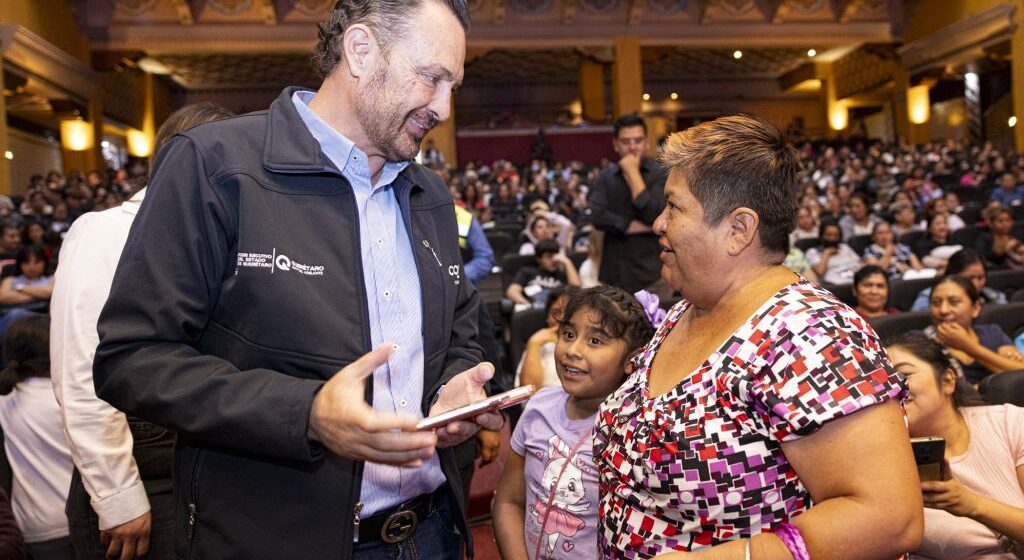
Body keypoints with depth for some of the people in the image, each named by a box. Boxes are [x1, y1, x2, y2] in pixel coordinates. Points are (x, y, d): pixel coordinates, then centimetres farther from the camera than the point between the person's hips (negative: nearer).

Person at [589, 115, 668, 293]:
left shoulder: (660, 174, -3)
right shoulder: (606, 176, 7)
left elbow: (655, 217, -16)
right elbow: (597, 216, -6)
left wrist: (633, 173, -12)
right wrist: (630, 226, -11)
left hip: (649, 272, -3)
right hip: (613, 273, 3)